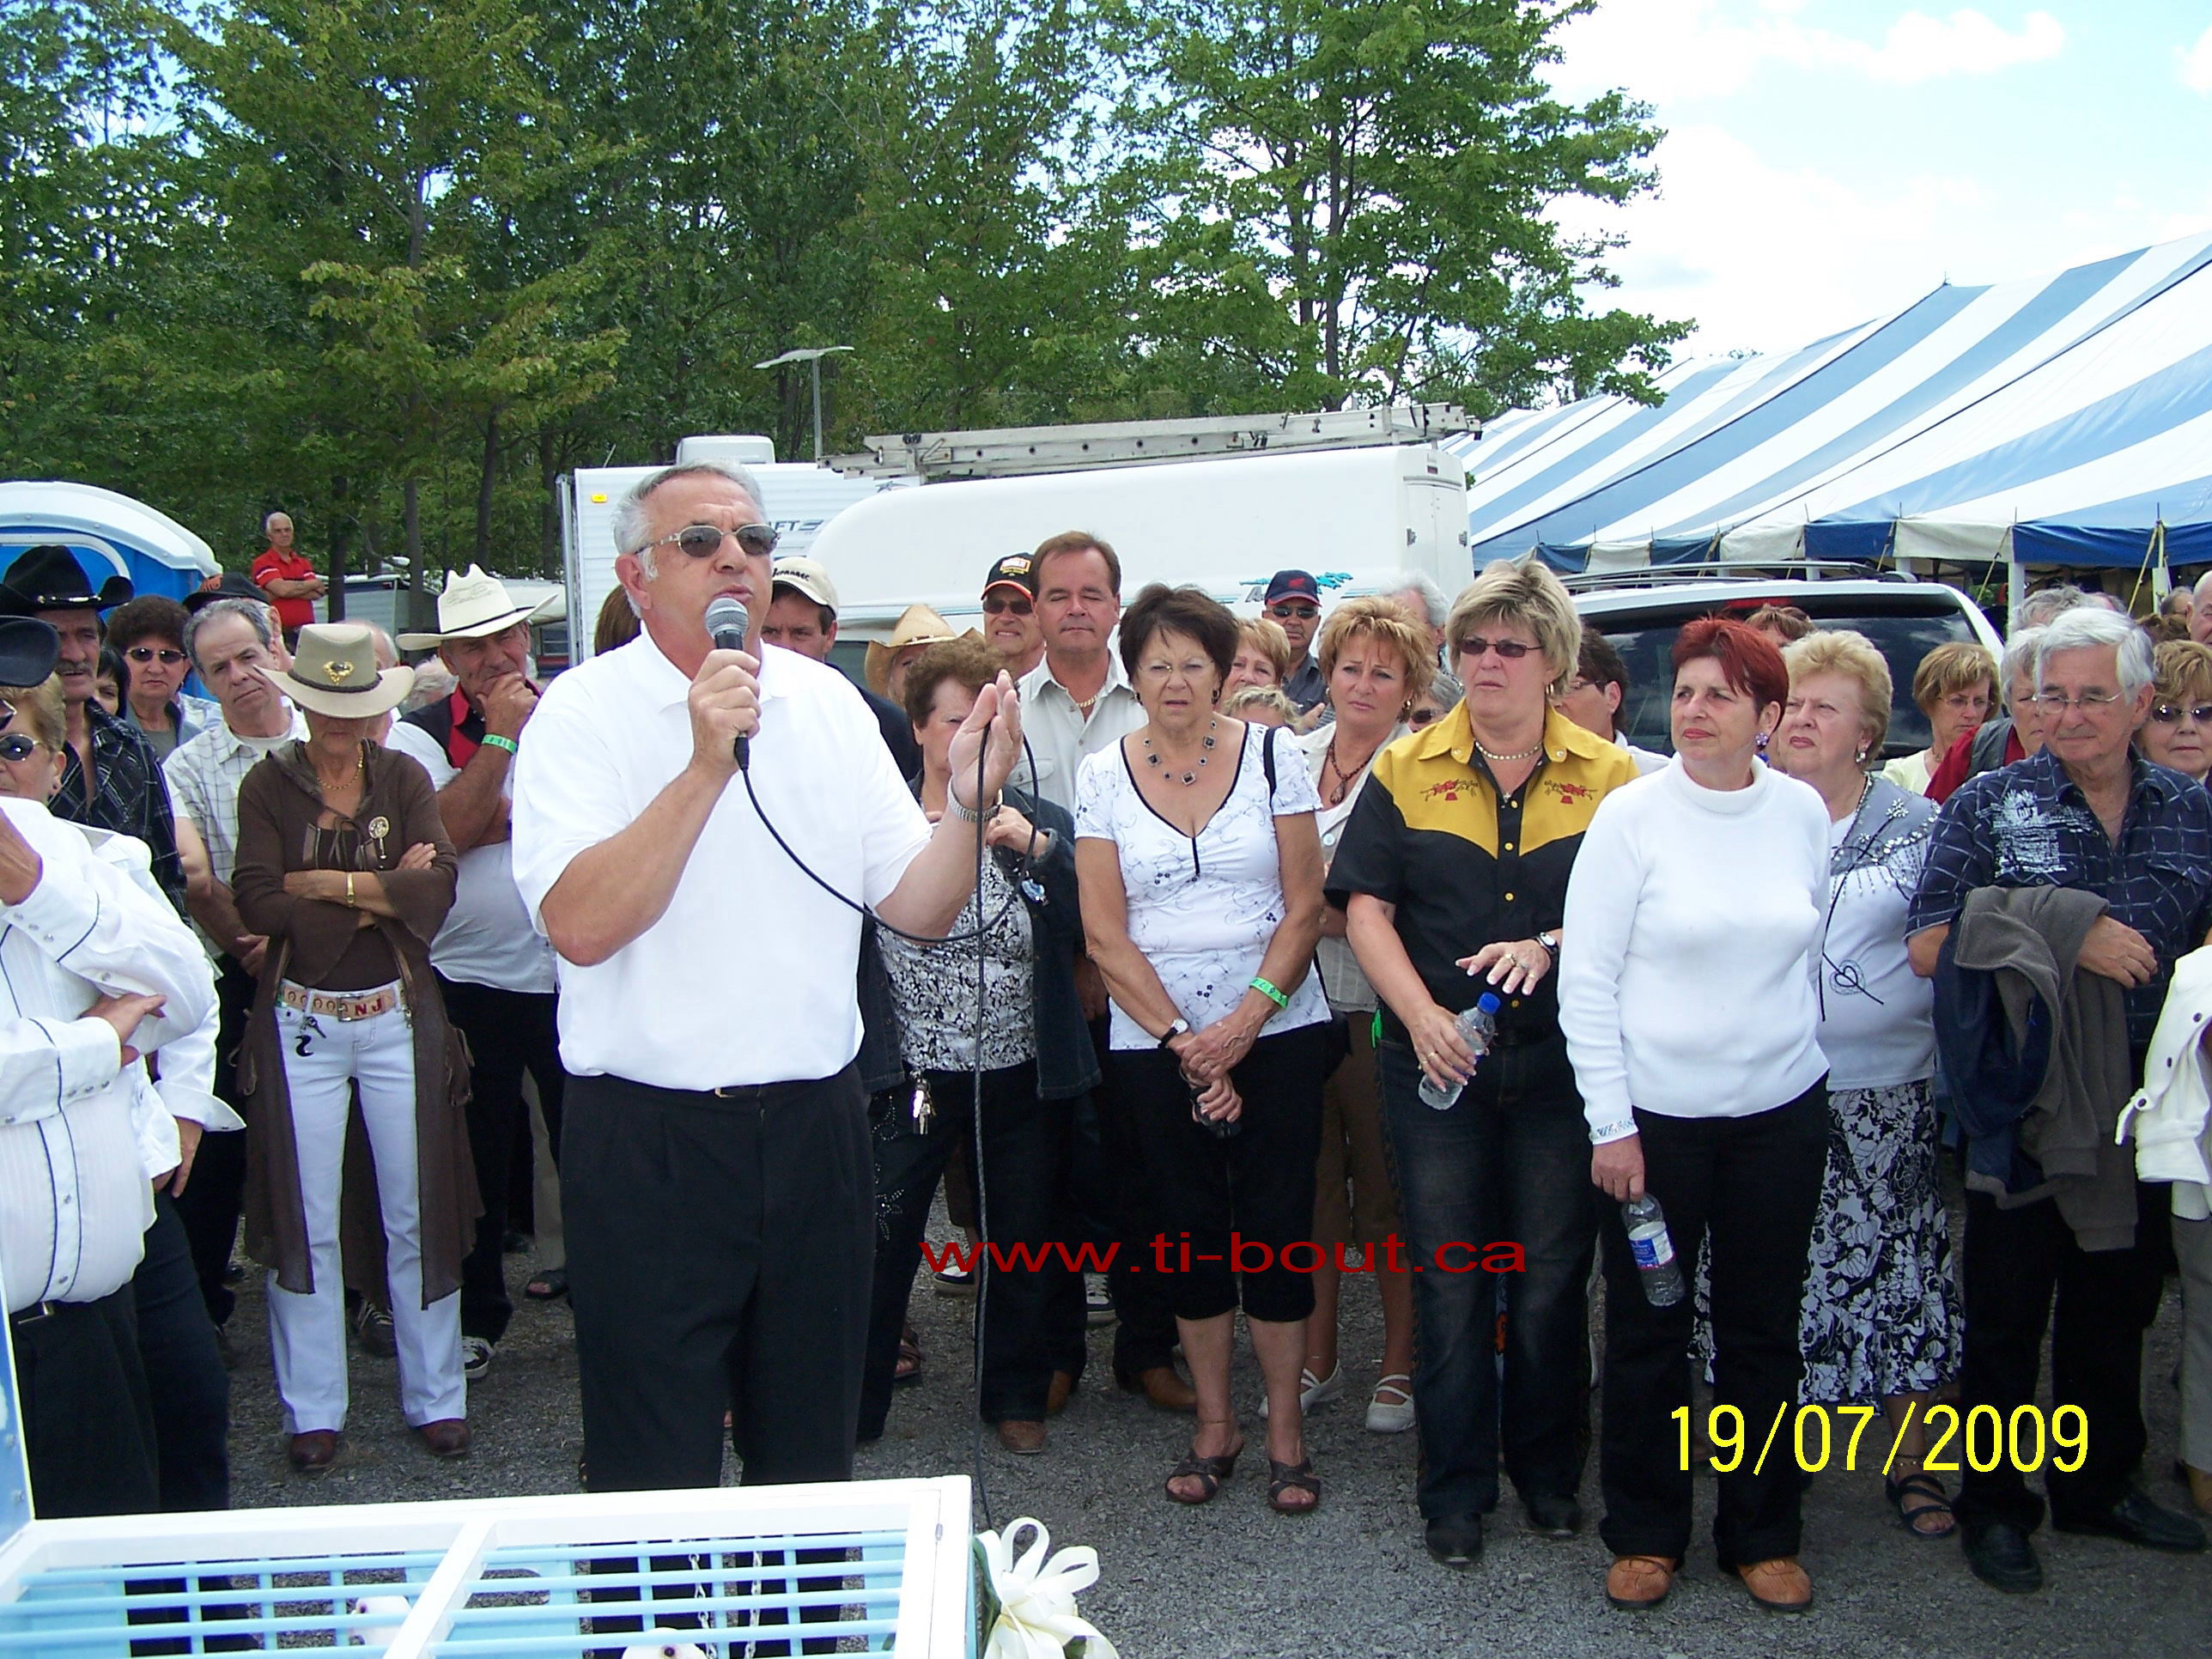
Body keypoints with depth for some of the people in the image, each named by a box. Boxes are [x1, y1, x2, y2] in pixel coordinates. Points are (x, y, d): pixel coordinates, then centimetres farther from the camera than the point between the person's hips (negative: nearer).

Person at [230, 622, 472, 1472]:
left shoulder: (405, 779, 5)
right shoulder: (268, 785, 1)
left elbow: (438, 891, -11)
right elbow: (260, 903, -13)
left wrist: (328, 883, -13)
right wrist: (384, 893, -12)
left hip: (398, 1018, 1)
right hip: (300, 1023, -1)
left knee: (418, 1215, 6)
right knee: (305, 1222, 5)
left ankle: (436, 1398, 19)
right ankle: (313, 1411, 18)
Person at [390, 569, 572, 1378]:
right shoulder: (419, 736, -1)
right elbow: (447, 830, -16)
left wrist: (496, 820, -14)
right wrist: (499, 736, -16)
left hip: (570, 971, 1)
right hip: (469, 980, 0)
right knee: (477, 1157, 11)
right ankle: (477, 1315, 27)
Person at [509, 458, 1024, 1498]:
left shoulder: (827, 701, 7)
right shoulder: (584, 711, -7)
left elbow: (917, 906, 4)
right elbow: (580, 926, -21)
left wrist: (970, 800, -13)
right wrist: (707, 766, -24)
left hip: (813, 1126, 4)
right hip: (649, 1140, -4)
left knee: (813, 1461, 18)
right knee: (658, 1478, 9)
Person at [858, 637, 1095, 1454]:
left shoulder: (1041, 823, 1)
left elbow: (1093, 926, -11)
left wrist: (1040, 849, -20)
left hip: (1023, 1076, 2)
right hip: (911, 1073, -2)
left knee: (1024, 1242, 14)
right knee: (877, 1237, 2)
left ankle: (1017, 1395, 34)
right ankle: (849, 1404, 19)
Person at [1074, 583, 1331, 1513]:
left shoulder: (1271, 756, 0)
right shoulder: (1103, 776, 2)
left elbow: (1304, 907, -2)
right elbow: (1104, 932, 0)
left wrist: (1243, 1024, -12)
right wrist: (1183, 1039, -8)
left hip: (1277, 1028, -1)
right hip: (1155, 1041, 1)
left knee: (1276, 1228, 1)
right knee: (1192, 1228, 8)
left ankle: (1285, 1429, 16)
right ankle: (1213, 1424, 23)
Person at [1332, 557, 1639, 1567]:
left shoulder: (1608, 777, 4)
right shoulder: (1405, 771, 4)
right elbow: (1365, 908, -1)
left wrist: (1549, 948, -19)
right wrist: (1422, 1014, -15)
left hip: (1560, 1062, 0)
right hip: (1435, 1064, 0)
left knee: (1552, 1276, 9)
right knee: (1448, 1278, 6)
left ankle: (1547, 1468, 30)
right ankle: (1454, 1489, 21)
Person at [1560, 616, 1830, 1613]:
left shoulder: (1802, 813, 0)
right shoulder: (1632, 815, -9)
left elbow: (1807, 947, 13)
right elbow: (1586, 980, -9)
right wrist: (1610, 1122, -11)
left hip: (1781, 1110, 3)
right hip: (1656, 1116, -3)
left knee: (1764, 1333, 13)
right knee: (1648, 1335, 9)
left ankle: (1763, 1533, 30)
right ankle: (1645, 1535, 26)